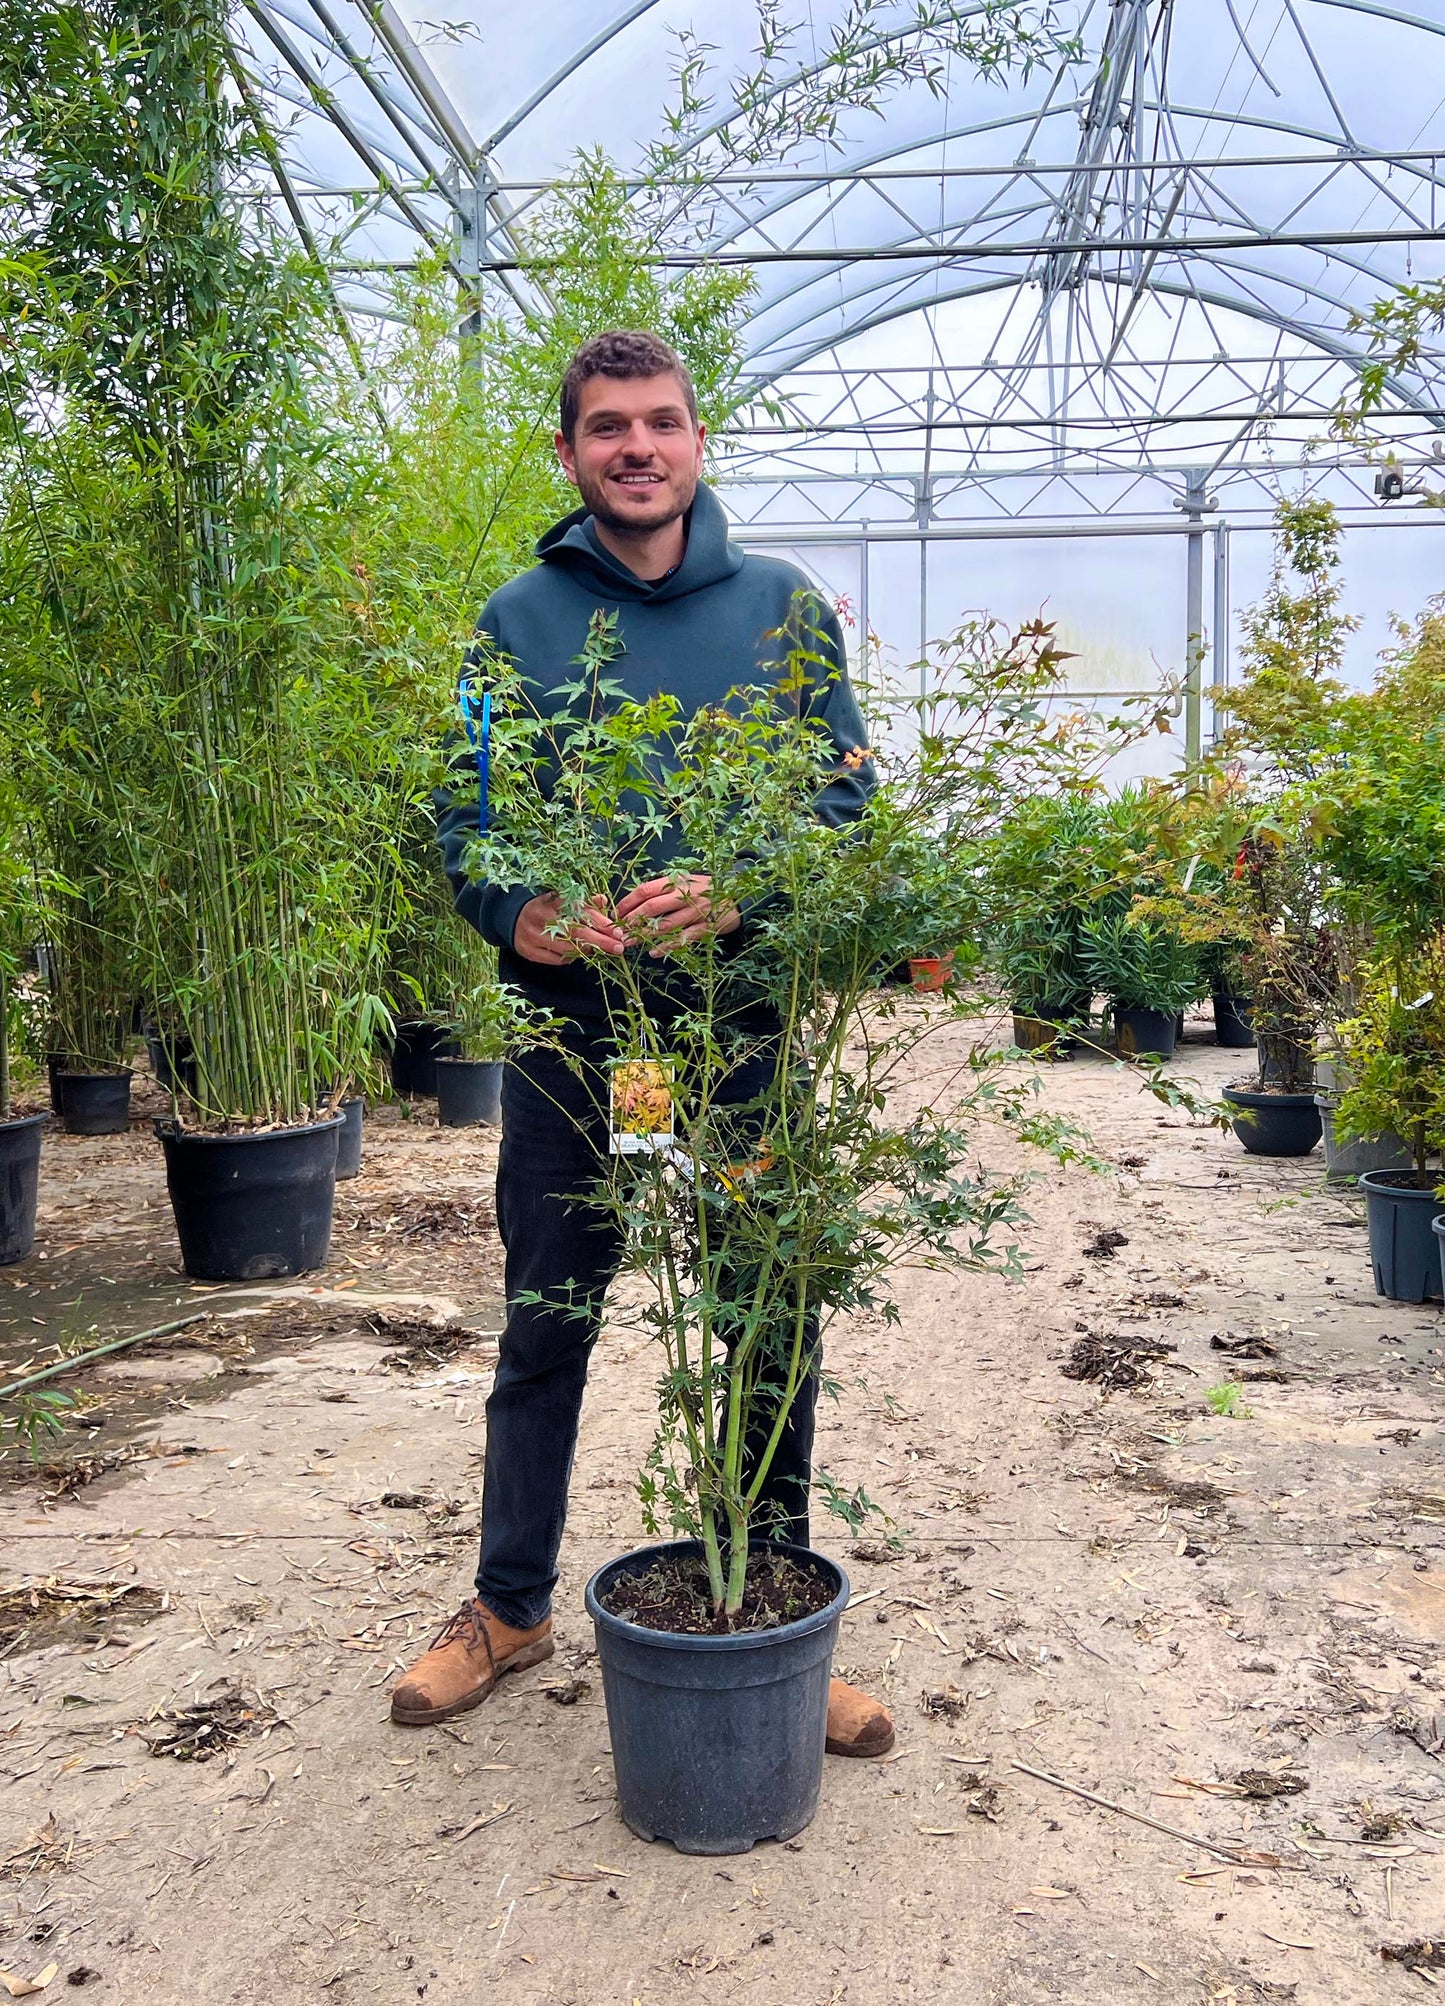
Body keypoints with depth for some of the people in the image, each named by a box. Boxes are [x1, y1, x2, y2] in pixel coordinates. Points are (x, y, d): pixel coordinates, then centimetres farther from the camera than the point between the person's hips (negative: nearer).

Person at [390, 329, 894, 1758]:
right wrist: (515, 910, -18)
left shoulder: (783, 607, 6)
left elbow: (847, 793, 1)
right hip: (568, 1019, 0)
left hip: (742, 1014, 0)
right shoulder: (517, 618, 6)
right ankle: (511, 1605, 32)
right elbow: (460, 811, 4)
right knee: (545, 1323, 12)